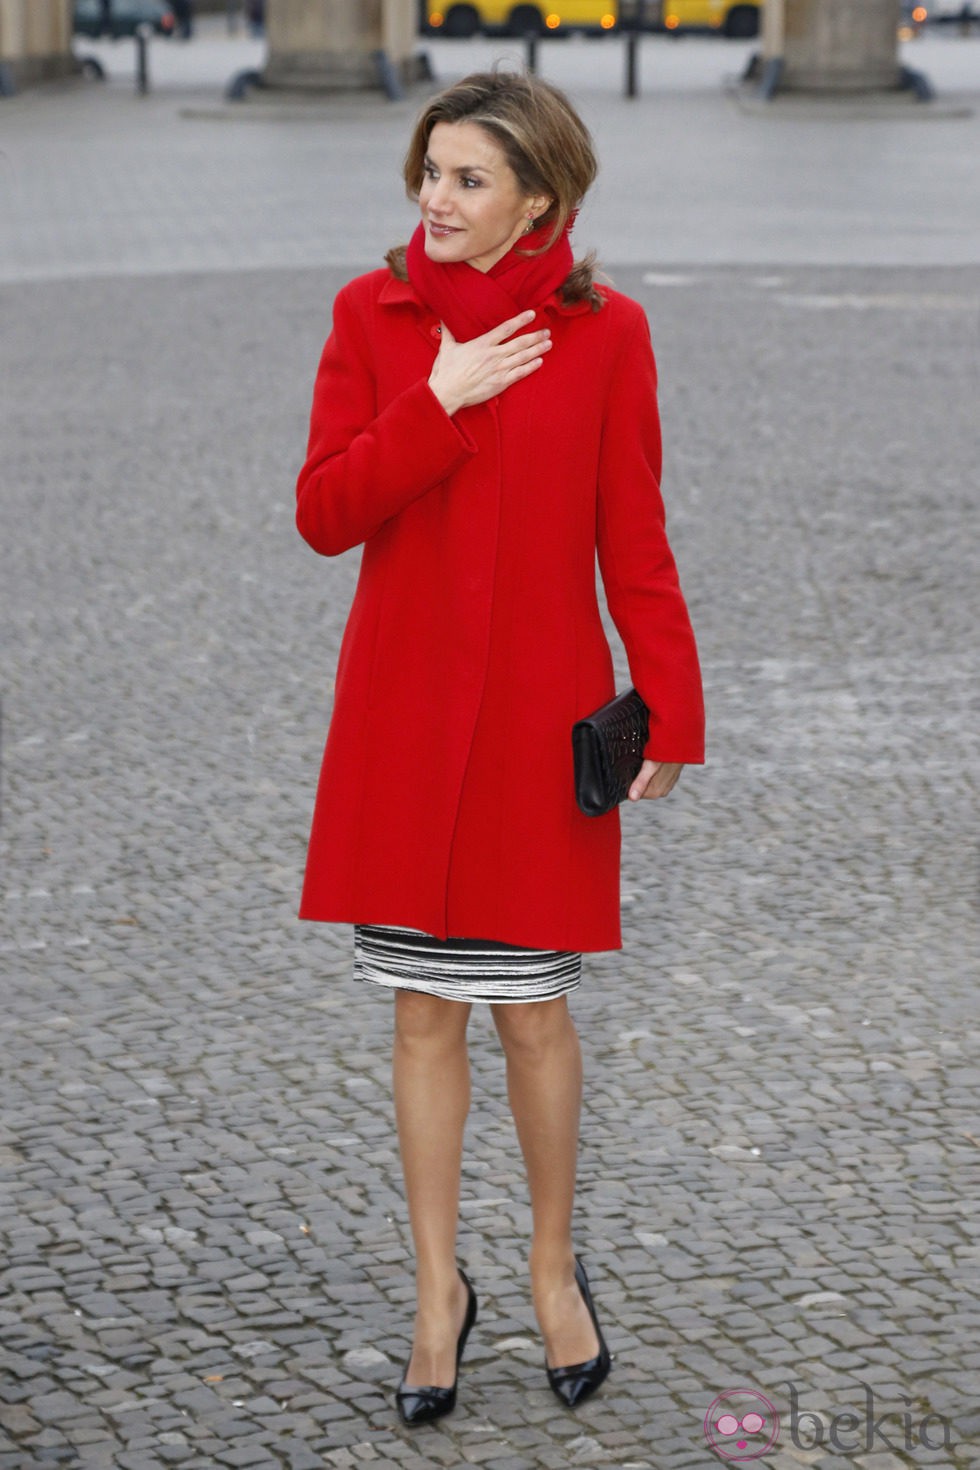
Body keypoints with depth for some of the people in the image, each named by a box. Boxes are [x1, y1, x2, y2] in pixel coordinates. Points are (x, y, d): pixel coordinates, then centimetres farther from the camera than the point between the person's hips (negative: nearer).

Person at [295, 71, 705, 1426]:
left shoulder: (603, 333, -3)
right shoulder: (372, 316, 1)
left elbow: (632, 540, -1)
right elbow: (323, 513, -4)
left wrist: (670, 713, -6)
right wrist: (440, 405, -15)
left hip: (538, 709, -1)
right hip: (403, 714, 2)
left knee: (532, 1006, 5)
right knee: (425, 1008, 8)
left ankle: (553, 1272, 28)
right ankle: (438, 1290, 22)